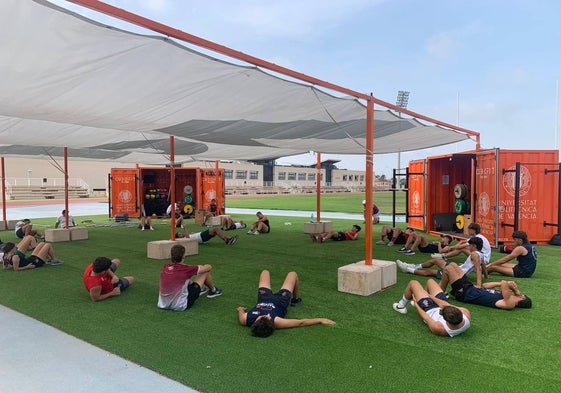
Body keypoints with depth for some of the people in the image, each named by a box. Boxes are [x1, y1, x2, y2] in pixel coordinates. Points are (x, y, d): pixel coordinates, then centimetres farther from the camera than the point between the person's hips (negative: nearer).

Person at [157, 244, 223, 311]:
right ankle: (213, 290, 35)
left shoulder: (165, 267, -4)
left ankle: (199, 290, 47)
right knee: (205, 272, 4)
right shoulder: (185, 269, -19)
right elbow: (209, 267, -2)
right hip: (181, 306, -6)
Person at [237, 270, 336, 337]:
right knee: (292, 274, 20)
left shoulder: (245, 319, -40)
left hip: (263, 298, 2)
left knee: (265, 272, 26)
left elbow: (241, 311, -16)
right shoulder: (276, 322, -44)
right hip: (280, 301, -2)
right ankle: (295, 300, 49)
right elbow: (301, 322, -38)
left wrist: (240, 309, 5)